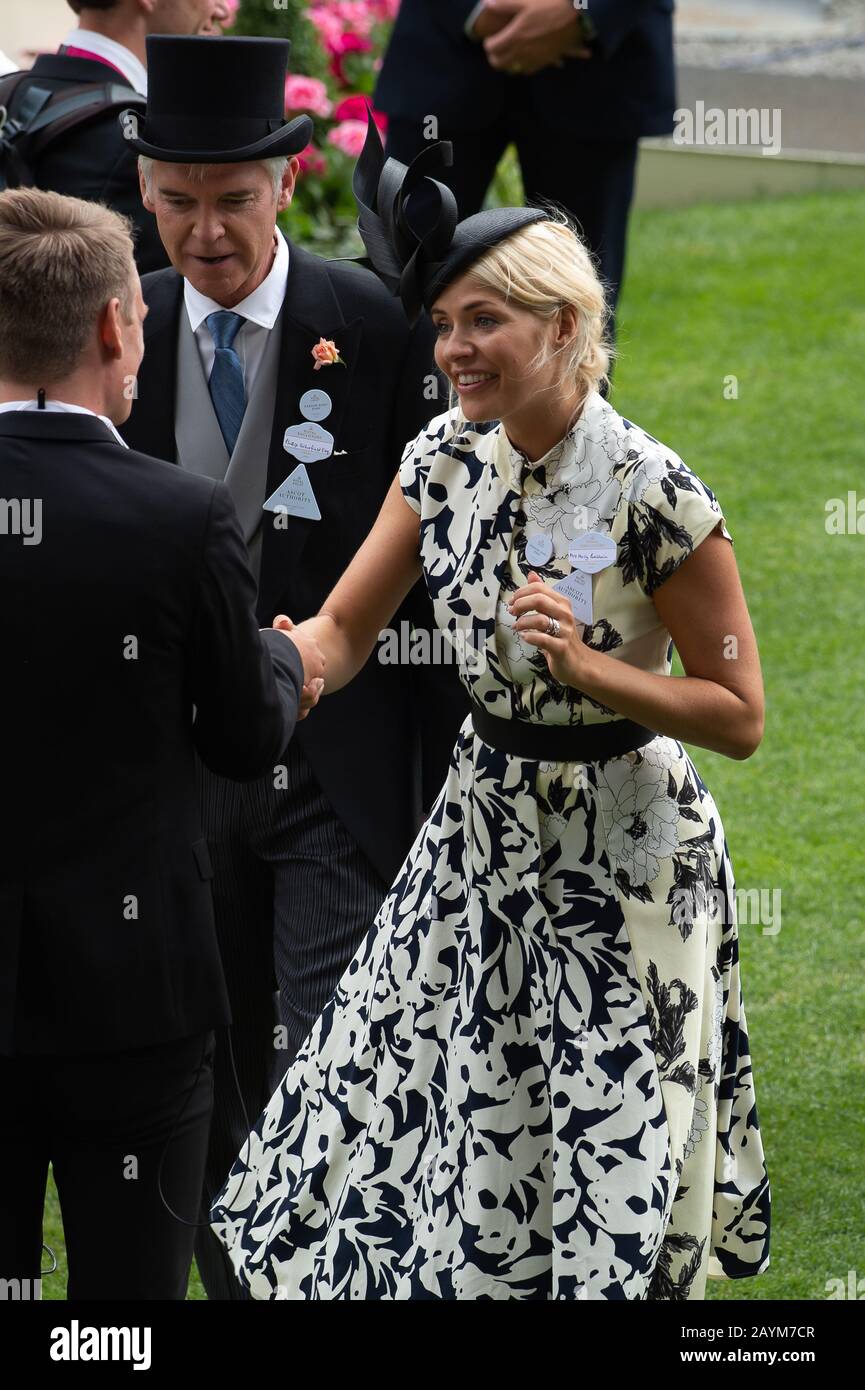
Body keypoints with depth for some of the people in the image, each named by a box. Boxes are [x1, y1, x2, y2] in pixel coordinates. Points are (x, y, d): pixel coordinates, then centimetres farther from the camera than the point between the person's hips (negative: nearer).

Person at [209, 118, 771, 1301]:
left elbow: (738, 717, -13)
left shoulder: (653, 495, -20)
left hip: (620, 846, -6)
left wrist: (588, 667, -26)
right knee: (408, 1111, 11)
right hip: (484, 825, 6)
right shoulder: (444, 459, -4)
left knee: (607, 1158, 4)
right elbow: (342, 632, 1)